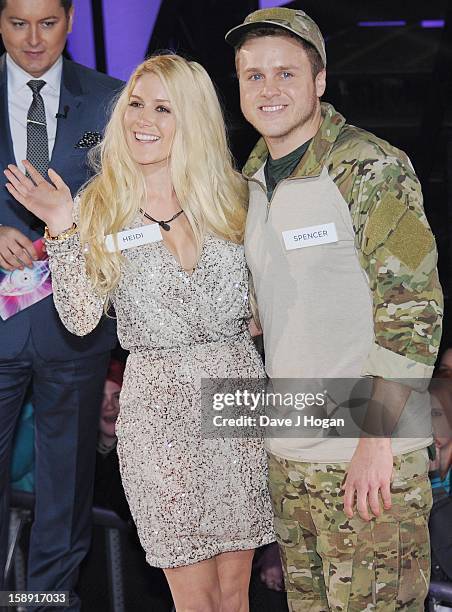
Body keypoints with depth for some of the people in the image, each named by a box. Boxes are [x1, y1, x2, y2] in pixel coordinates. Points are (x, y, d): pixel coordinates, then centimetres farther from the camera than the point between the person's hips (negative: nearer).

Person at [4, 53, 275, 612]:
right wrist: (62, 230, -14)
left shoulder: (227, 196, 4)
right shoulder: (101, 205, 1)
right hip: (158, 402, -1)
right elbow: (81, 319, -6)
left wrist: (179, 235, -9)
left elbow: (239, 311, 3)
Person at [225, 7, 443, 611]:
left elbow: (413, 311, -16)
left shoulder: (372, 169, -12)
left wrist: (376, 441, -19)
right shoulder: (252, 181, 11)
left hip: (366, 456, -7)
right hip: (285, 454, 7)